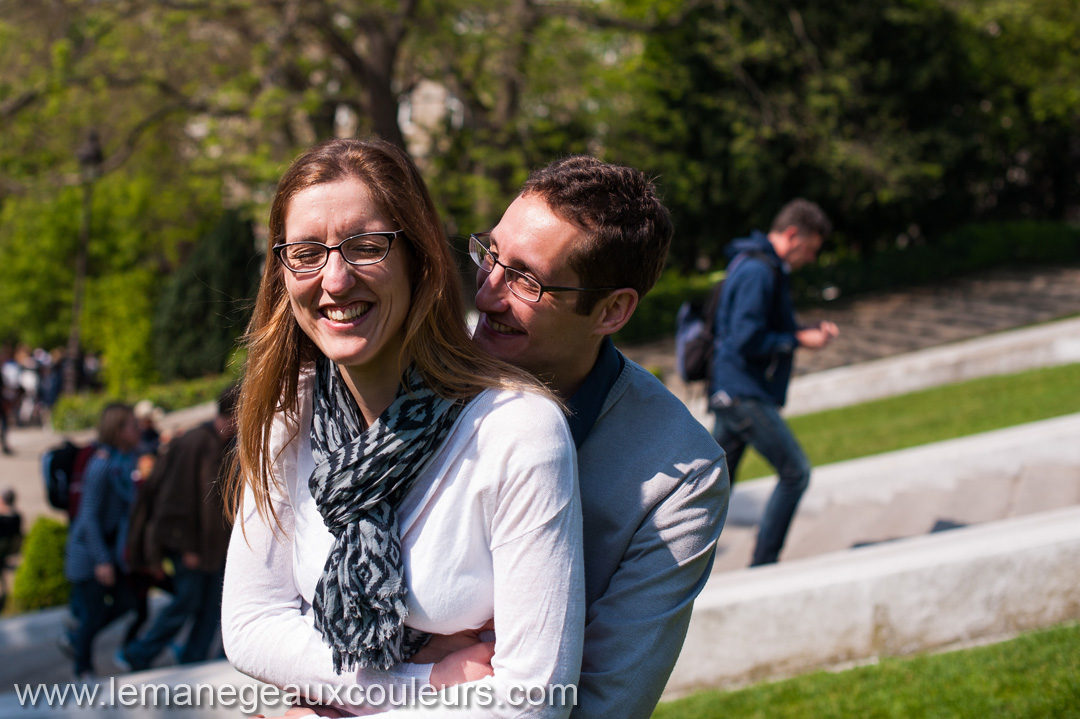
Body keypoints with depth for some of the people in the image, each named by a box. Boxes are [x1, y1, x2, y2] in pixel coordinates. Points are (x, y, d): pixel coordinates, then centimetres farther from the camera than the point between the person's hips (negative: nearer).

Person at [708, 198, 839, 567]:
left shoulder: (764, 267, 18)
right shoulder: (758, 271, -16)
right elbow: (748, 340, -22)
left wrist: (811, 330, 13)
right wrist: (800, 340, -13)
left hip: (732, 394, 11)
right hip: (744, 394, -11)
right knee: (795, 472, -7)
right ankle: (763, 564, -3)